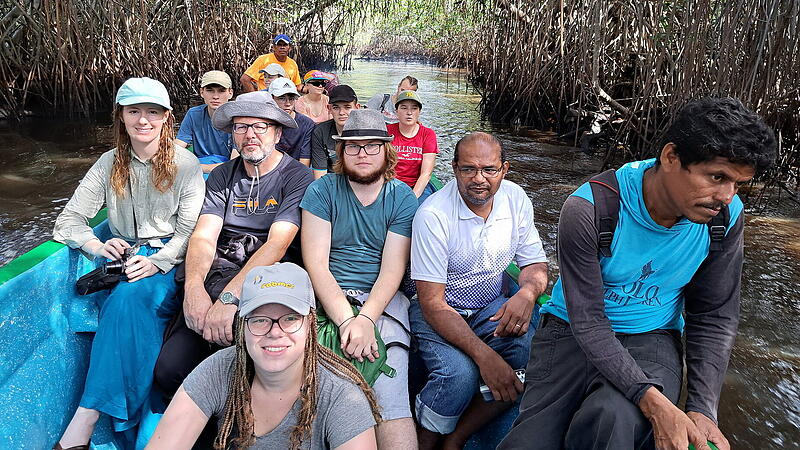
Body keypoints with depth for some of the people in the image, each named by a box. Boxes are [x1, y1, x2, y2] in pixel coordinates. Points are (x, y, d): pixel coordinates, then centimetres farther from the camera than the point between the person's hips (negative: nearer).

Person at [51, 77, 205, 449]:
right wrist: (96, 245, -16)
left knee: (131, 295, -34)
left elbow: (188, 231, -5)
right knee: (126, 300, -33)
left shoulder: (186, 164, 1)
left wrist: (156, 263, -24)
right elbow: (68, 220, 7)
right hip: (123, 257, 4)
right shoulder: (110, 163, 11)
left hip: (170, 262, -3)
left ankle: (86, 417, -32)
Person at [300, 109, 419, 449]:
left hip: (382, 301, 0)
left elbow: (392, 271, -2)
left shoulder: (402, 198, 6)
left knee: (390, 403, -21)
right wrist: (345, 319, -18)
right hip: (327, 298, 0)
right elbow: (315, 264, -4)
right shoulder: (322, 191, 5)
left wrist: (365, 318, -20)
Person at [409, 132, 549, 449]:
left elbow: (535, 263, 3)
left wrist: (527, 293, -22)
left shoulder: (516, 200, -5)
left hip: (492, 306, 5)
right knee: (459, 372, -32)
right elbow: (432, 303, -23)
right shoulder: (433, 215, -21)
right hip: (438, 311, -5)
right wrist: (484, 355, -33)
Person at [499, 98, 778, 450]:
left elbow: (714, 318, -2)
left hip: (650, 340, 2)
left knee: (614, 417, -32)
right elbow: (587, 320, -21)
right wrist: (654, 403, -30)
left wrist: (702, 410, -13)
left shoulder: (726, 215, -10)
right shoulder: (588, 209, -24)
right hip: (574, 331, -2)